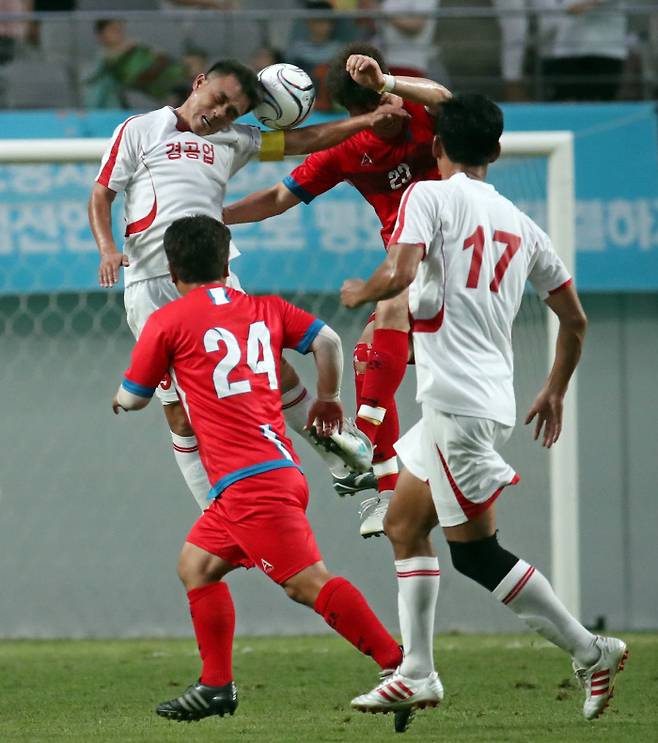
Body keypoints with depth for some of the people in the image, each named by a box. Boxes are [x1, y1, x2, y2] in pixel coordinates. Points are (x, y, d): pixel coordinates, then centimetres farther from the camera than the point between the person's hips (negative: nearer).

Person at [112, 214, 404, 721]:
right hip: (281, 467, 8)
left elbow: (134, 397, 11)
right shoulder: (265, 309, 14)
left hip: (248, 482, -8)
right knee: (197, 564, 20)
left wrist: (122, 398, 35)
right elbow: (327, 341, 4)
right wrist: (329, 398, 21)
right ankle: (217, 686, 18)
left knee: (308, 580, -14)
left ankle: (401, 664, -22)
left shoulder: (168, 322, 0)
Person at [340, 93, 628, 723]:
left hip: (457, 402, -8)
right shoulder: (519, 223, 16)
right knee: (404, 524, 16)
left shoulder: (429, 196, -4)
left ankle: (591, 652, -4)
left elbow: (399, 273, -21)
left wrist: (360, 291, 1)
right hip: (495, 399, 8)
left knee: (476, 552, -3)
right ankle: (416, 674, 12)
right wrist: (554, 393, 33)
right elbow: (574, 320, 19)